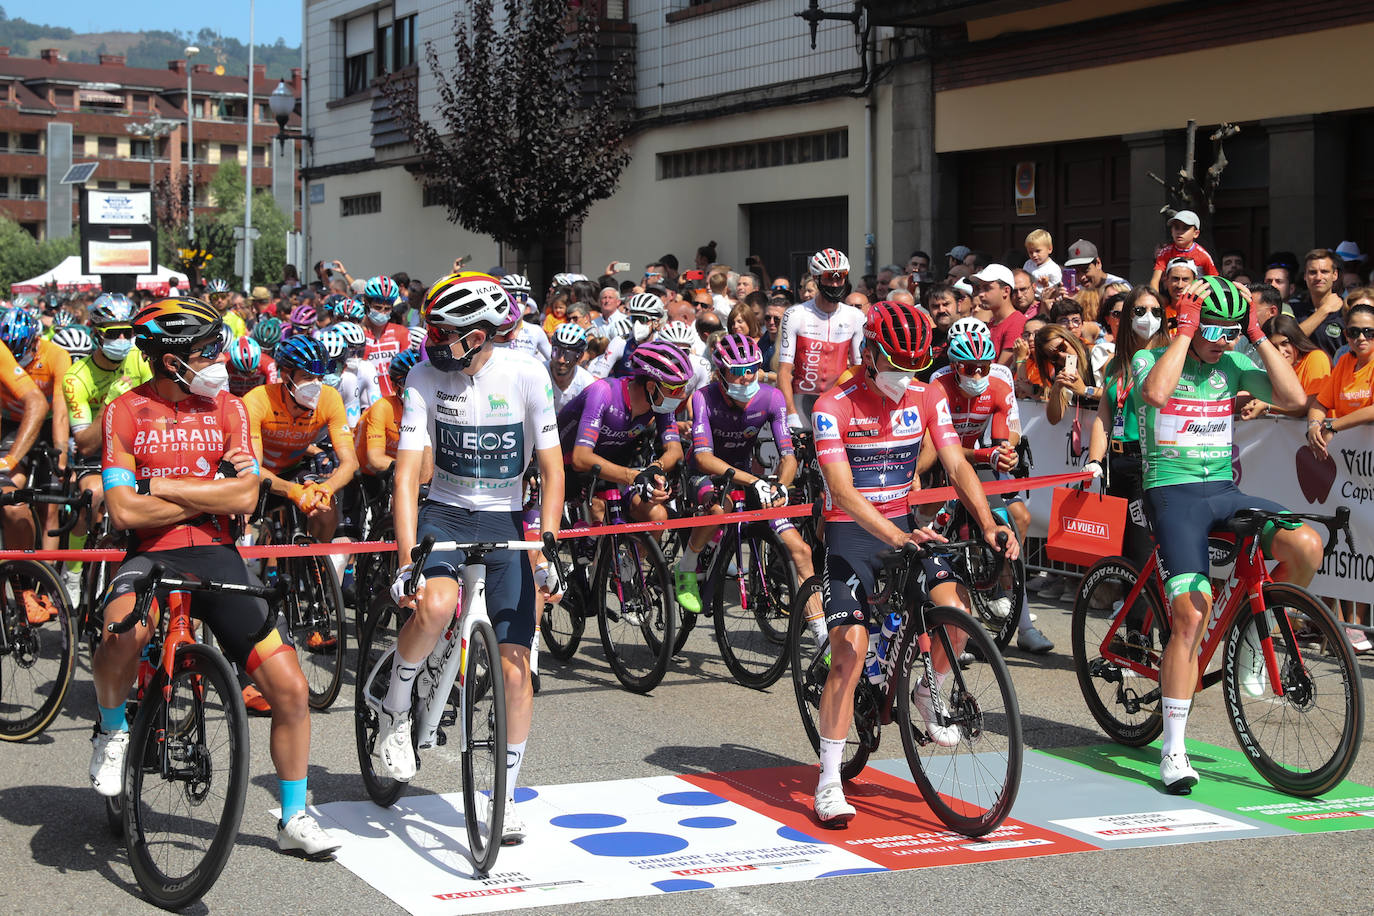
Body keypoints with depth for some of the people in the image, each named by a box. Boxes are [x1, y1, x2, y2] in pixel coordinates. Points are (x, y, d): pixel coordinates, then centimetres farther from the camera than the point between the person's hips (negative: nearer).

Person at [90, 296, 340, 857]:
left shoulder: (226, 408, 5)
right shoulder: (126, 412, -2)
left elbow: (245, 498, -7)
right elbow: (124, 511, -11)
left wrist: (159, 484, -10)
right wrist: (211, 489, -8)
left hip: (216, 557, 3)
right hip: (150, 556, -3)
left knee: (290, 688, -5)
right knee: (124, 632, -38)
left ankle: (293, 819, 15)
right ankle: (112, 730, -5)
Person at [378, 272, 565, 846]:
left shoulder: (526, 376, -13)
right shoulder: (425, 378, -12)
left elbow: (551, 470, -7)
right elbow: (407, 472, -16)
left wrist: (547, 553, -16)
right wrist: (406, 562, -26)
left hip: (504, 522, 1)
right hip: (444, 512, -1)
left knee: (515, 665, -4)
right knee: (434, 606, -34)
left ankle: (506, 795, 13)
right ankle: (395, 711, -6)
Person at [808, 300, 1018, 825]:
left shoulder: (927, 399, -1)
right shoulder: (834, 407, -16)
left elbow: (957, 466, -5)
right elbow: (842, 492, -24)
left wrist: (988, 524, -22)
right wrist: (897, 539, -37)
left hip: (904, 525, 4)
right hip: (851, 531, -4)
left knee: (956, 608, -22)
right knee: (850, 652, -14)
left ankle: (930, 697, 8)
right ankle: (829, 782, -6)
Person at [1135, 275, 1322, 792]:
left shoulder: (1234, 364, 9)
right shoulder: (1152, 359, -3)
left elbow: (1293, 397, -5)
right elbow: (1156, 392, -27)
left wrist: (1257, 334, -7)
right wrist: (1186, 330, -19)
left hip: (1224, 490, 5)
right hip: (1172, 492, -4)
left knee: (1306, 545, -22)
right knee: (1192, 614, -19)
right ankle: (1173, 747, -11)